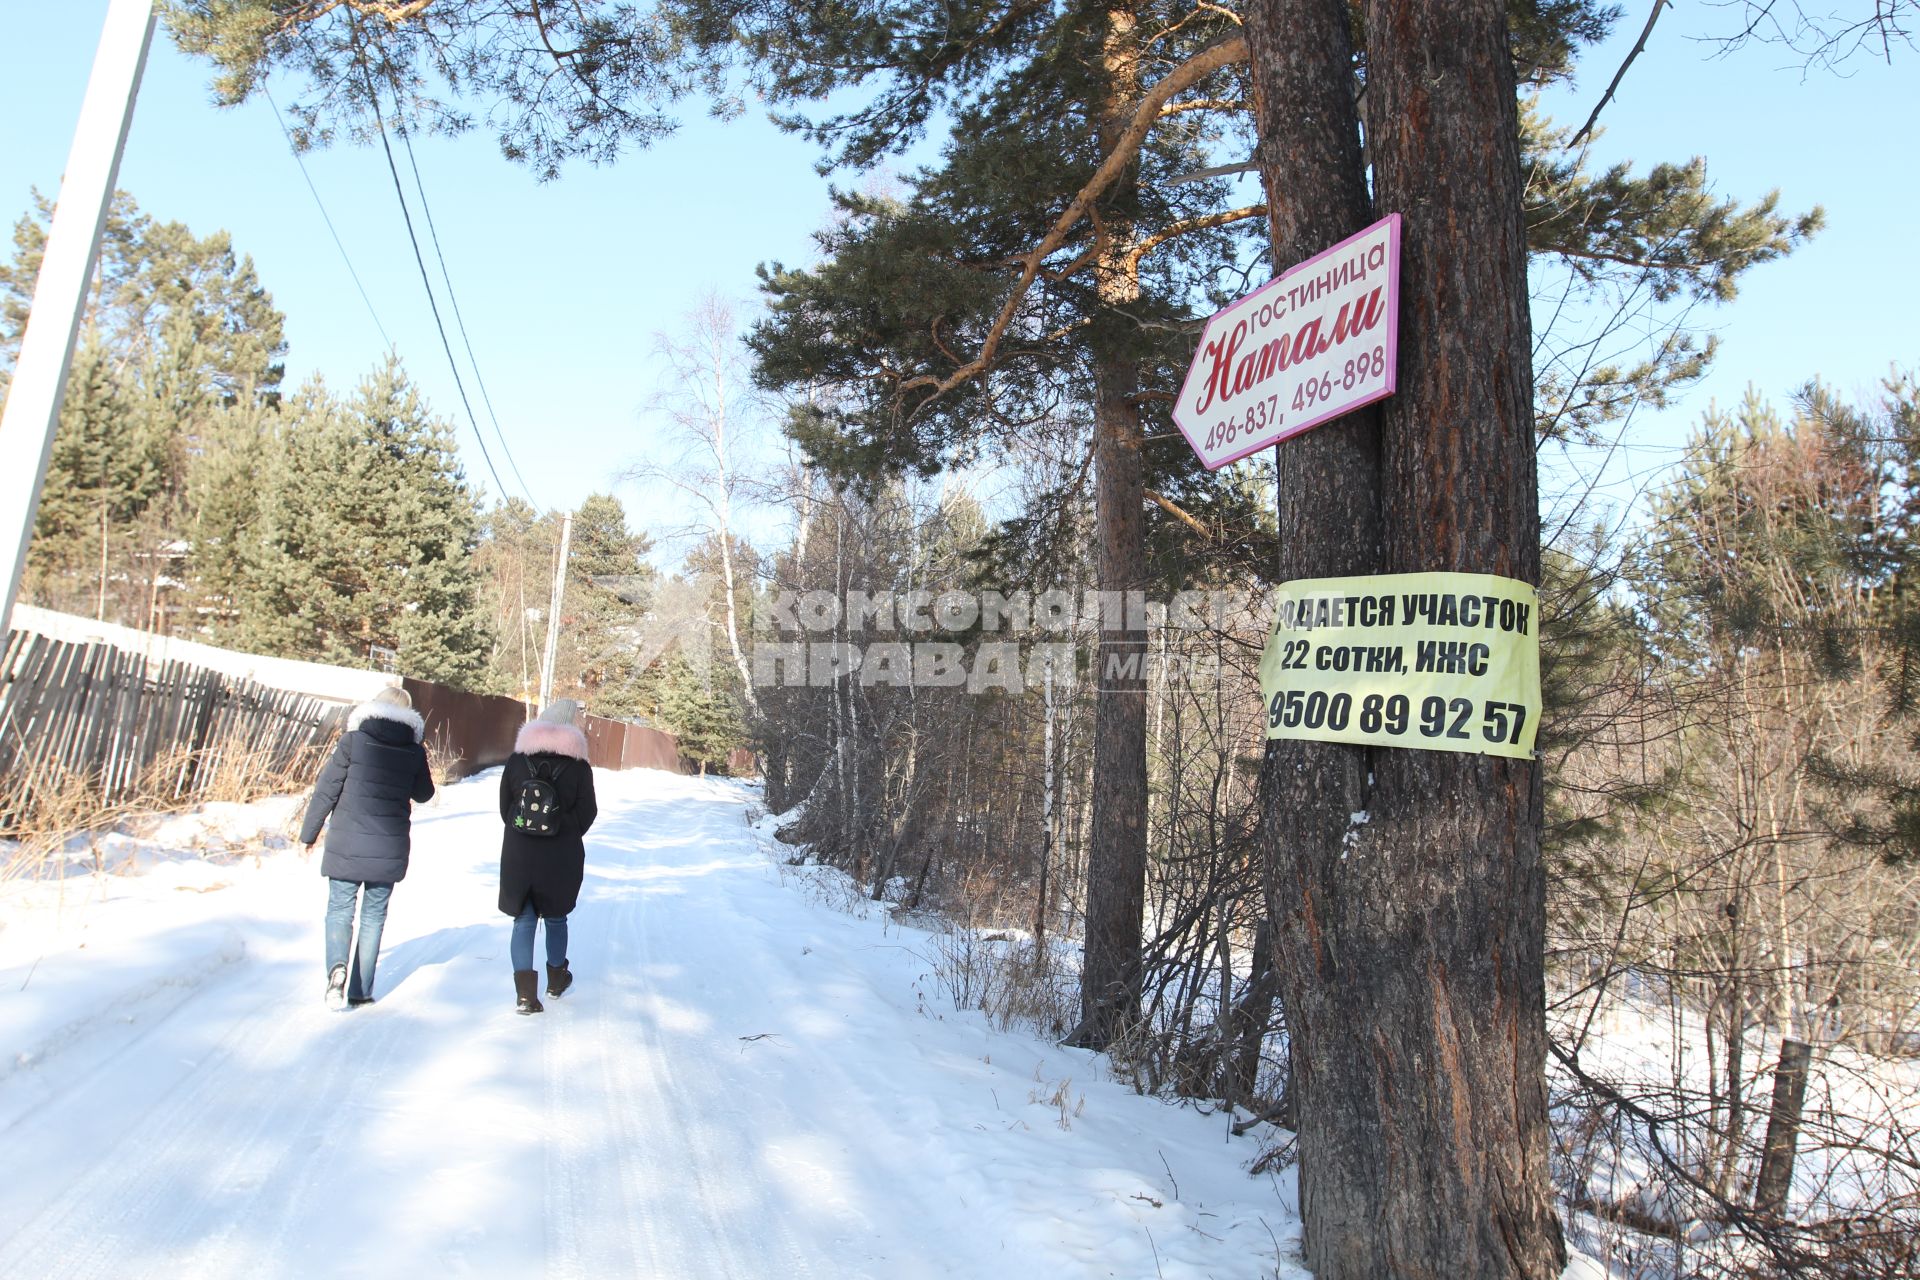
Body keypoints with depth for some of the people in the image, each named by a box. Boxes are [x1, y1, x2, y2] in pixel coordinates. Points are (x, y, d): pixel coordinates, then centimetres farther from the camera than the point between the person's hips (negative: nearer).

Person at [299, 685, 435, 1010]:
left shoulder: (353, 741, -6)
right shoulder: (415, 751, 0)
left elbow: (326, 790, -4)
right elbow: (423, 795, 15)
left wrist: (309, 834, 6)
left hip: (347, 845, -2)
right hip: (389, 849, 2)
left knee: (339, 909, 9)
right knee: (373, 915, 12)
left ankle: (337, 966, -16)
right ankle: (361, 991, 14)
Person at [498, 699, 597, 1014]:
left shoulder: (517, 759, -3)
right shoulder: (578, 765, -9)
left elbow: (504, 805, 4)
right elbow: (588, 811, -4)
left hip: (518, 853, 1)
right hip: (562, 857, -1)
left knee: (523, 920, 7)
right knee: (555, 918, 18)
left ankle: (525, 992, -1)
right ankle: (556, 979, 33)